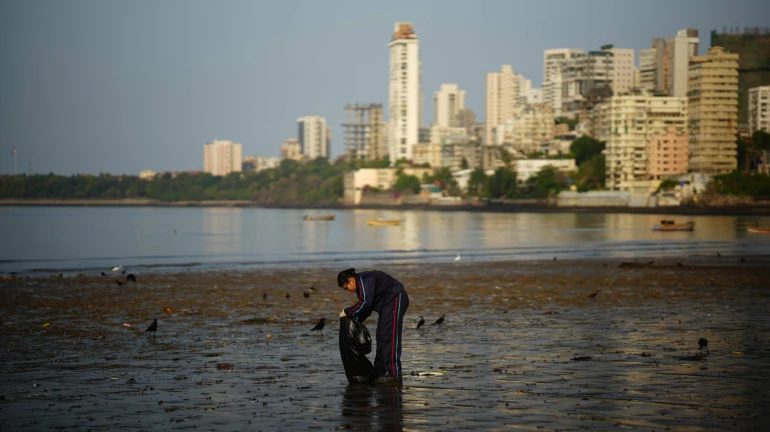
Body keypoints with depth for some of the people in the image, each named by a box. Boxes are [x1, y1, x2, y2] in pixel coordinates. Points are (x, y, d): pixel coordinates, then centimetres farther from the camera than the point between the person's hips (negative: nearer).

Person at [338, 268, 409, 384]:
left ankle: (393, 374, -18)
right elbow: (367, 308, 17)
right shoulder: (360, 285, 16)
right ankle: (380, 372, 15)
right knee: (381, 338, 12)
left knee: (389, 337, -15)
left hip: (395, 299, -11)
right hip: (387, 304, 11)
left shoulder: (364, 279, -17)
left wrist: (347, 312, -19)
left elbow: (366, 302, -27)